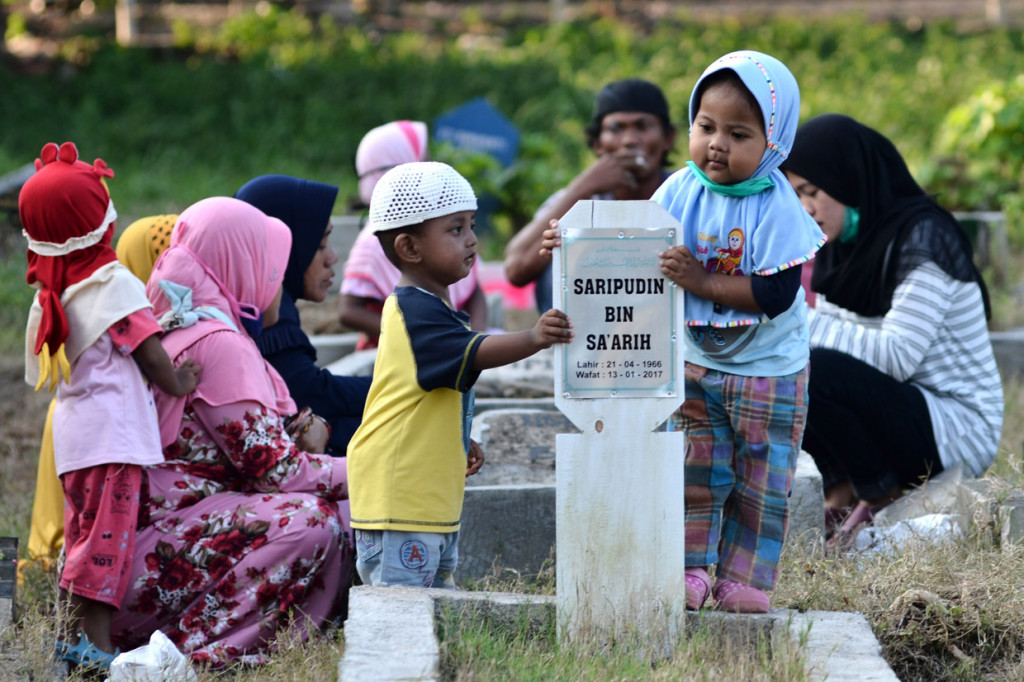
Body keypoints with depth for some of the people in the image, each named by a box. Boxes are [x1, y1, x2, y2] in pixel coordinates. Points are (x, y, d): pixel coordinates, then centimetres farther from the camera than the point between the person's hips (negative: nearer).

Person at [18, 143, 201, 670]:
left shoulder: (48, 294, 11)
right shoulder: (113, 282, -11)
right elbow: (150, 352, -10)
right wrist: (175, 383, 9)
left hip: (72, 425, 8)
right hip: (113, 424, -8)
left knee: (83, 532, 13)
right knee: (108, 531, -8)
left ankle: (73, 636, 14)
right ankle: (91, 639, -12)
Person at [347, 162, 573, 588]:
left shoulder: (428, 308, 16)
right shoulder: (415, 313, -19)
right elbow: (475, 353, -35)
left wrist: (460, 444, 25)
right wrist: (532, 340, -50)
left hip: (433, 492, 11)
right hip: (398, 494, -11)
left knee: (439, 588, 17)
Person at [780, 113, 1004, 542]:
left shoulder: (925, 238, -17)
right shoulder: (842, 243, 9)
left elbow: (897, 356, -25)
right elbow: (826, 336, 7)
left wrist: (806, 324, -25)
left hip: (955, 431, -9)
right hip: (896, 413, 9)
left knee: (816, 373, -29)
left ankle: (880, 495, -10)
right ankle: (843, 490, 3)